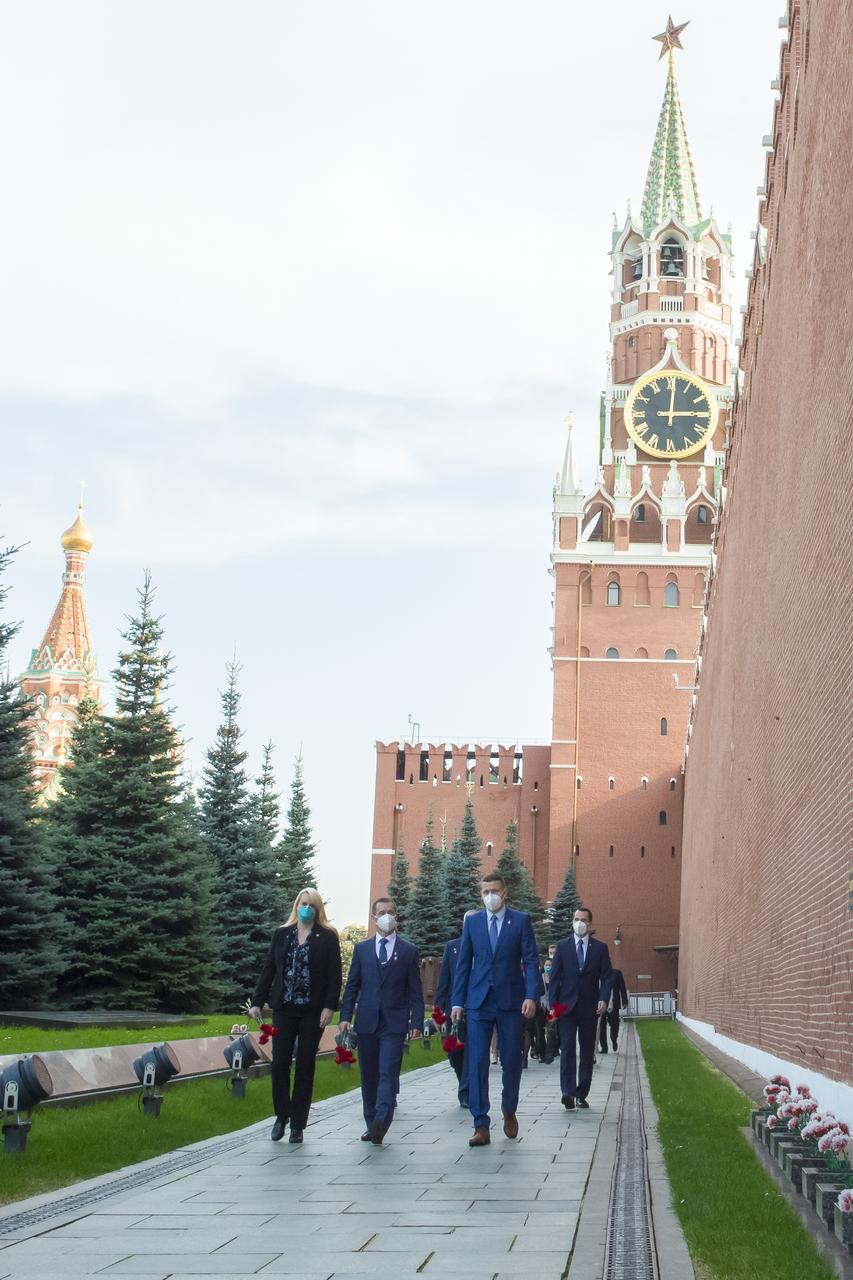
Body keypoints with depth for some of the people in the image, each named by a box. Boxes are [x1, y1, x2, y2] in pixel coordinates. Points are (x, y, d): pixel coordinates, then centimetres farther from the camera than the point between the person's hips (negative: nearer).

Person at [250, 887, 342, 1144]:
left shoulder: (328, 938, 0)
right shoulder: (281, 935, 8)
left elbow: (334, 975, -3)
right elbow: (268, 969, 9)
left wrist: (329, 1007, -12)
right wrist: (258, 1001, 3)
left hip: (312, 1010, -2)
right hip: (284, 1008, 2)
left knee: (305, 1067, 3)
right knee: (280, 1063, -1)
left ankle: (297, 1124, 10)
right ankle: (281, 1116, 16)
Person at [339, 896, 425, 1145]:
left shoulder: (409, 951, 5)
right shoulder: (361, 949, 10)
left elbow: (415, 990, 3)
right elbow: (352, 985, 10)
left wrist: (416, 1021, -5)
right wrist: (345, 1015, 0)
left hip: (394, 1023, -3)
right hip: (367, 1022, 3)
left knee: (388, 1074, -14)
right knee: (369, 1076, 8)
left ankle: (381, 1123, -25)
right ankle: (371, 1124, 17)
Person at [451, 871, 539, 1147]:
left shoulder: (521, 920, 2)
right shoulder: (472, 922, 8)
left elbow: (530, 960, -1)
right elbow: (463, 963, 10)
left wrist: (531, 996, -13)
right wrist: (457, 1001, 5)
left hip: (510, 1001, -1)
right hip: (478, 1001, 1)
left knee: (511, 1061, 5)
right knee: (477, 1062, -5)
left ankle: (509, 1112, 29)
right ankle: (481, 1126, -3)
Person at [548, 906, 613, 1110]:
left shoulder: (600, 948, 7)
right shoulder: (562, 946, 6)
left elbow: (606, 977, 4)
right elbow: (554, 977, 4)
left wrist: (603, 999, -12)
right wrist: (553, 1004, -4)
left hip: (589, 1007, 1)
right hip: (567, 1006, -1)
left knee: (587, 1051, 5)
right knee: (567, 1048, -12)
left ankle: (582, 1094, 12)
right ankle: (568, 1091, -19)